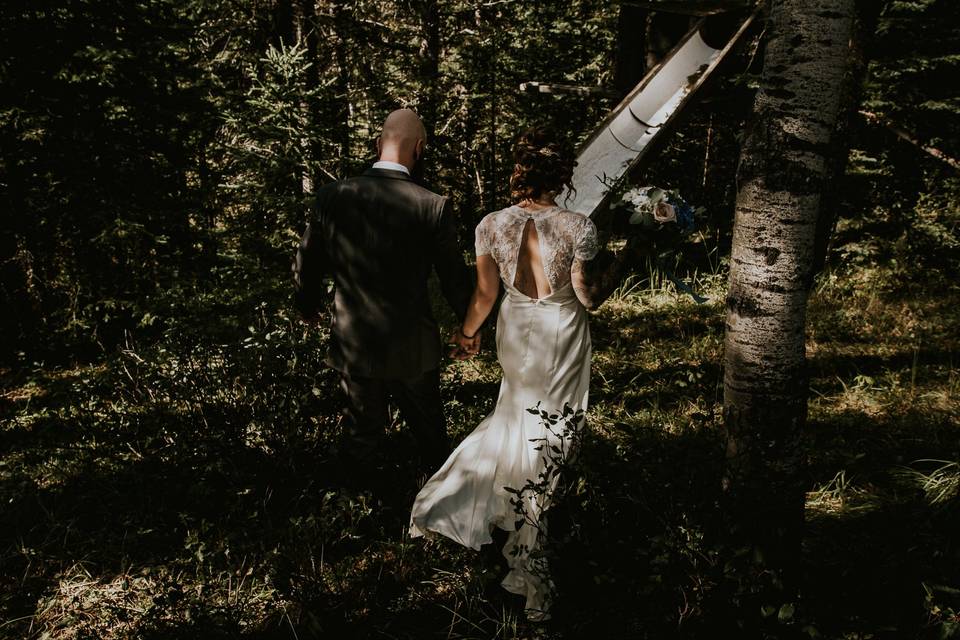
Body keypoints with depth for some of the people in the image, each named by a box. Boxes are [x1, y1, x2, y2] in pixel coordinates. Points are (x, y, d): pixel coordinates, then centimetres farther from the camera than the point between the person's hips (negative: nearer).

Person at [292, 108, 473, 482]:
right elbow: (455, 279, -8)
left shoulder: (332, 196, -10)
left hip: (353, 345, 2)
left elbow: (306, 266, 1)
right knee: (428, 428, 23)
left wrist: (308, 307, 23)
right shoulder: (433, 207, -18)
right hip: (411, 349, -1)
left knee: (363, 428, 22)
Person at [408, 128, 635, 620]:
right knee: (547, 435, 13)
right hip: (563, 337, -2)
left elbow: (485, 293, -3)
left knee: (517, 419, 28)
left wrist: (467, 331, 16)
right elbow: (589, 298, -10)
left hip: (516, 335, 2)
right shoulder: (578, 228, -19)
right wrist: (619, 265, 7)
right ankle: (525, 555, 21)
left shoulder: (491, 226, -13)